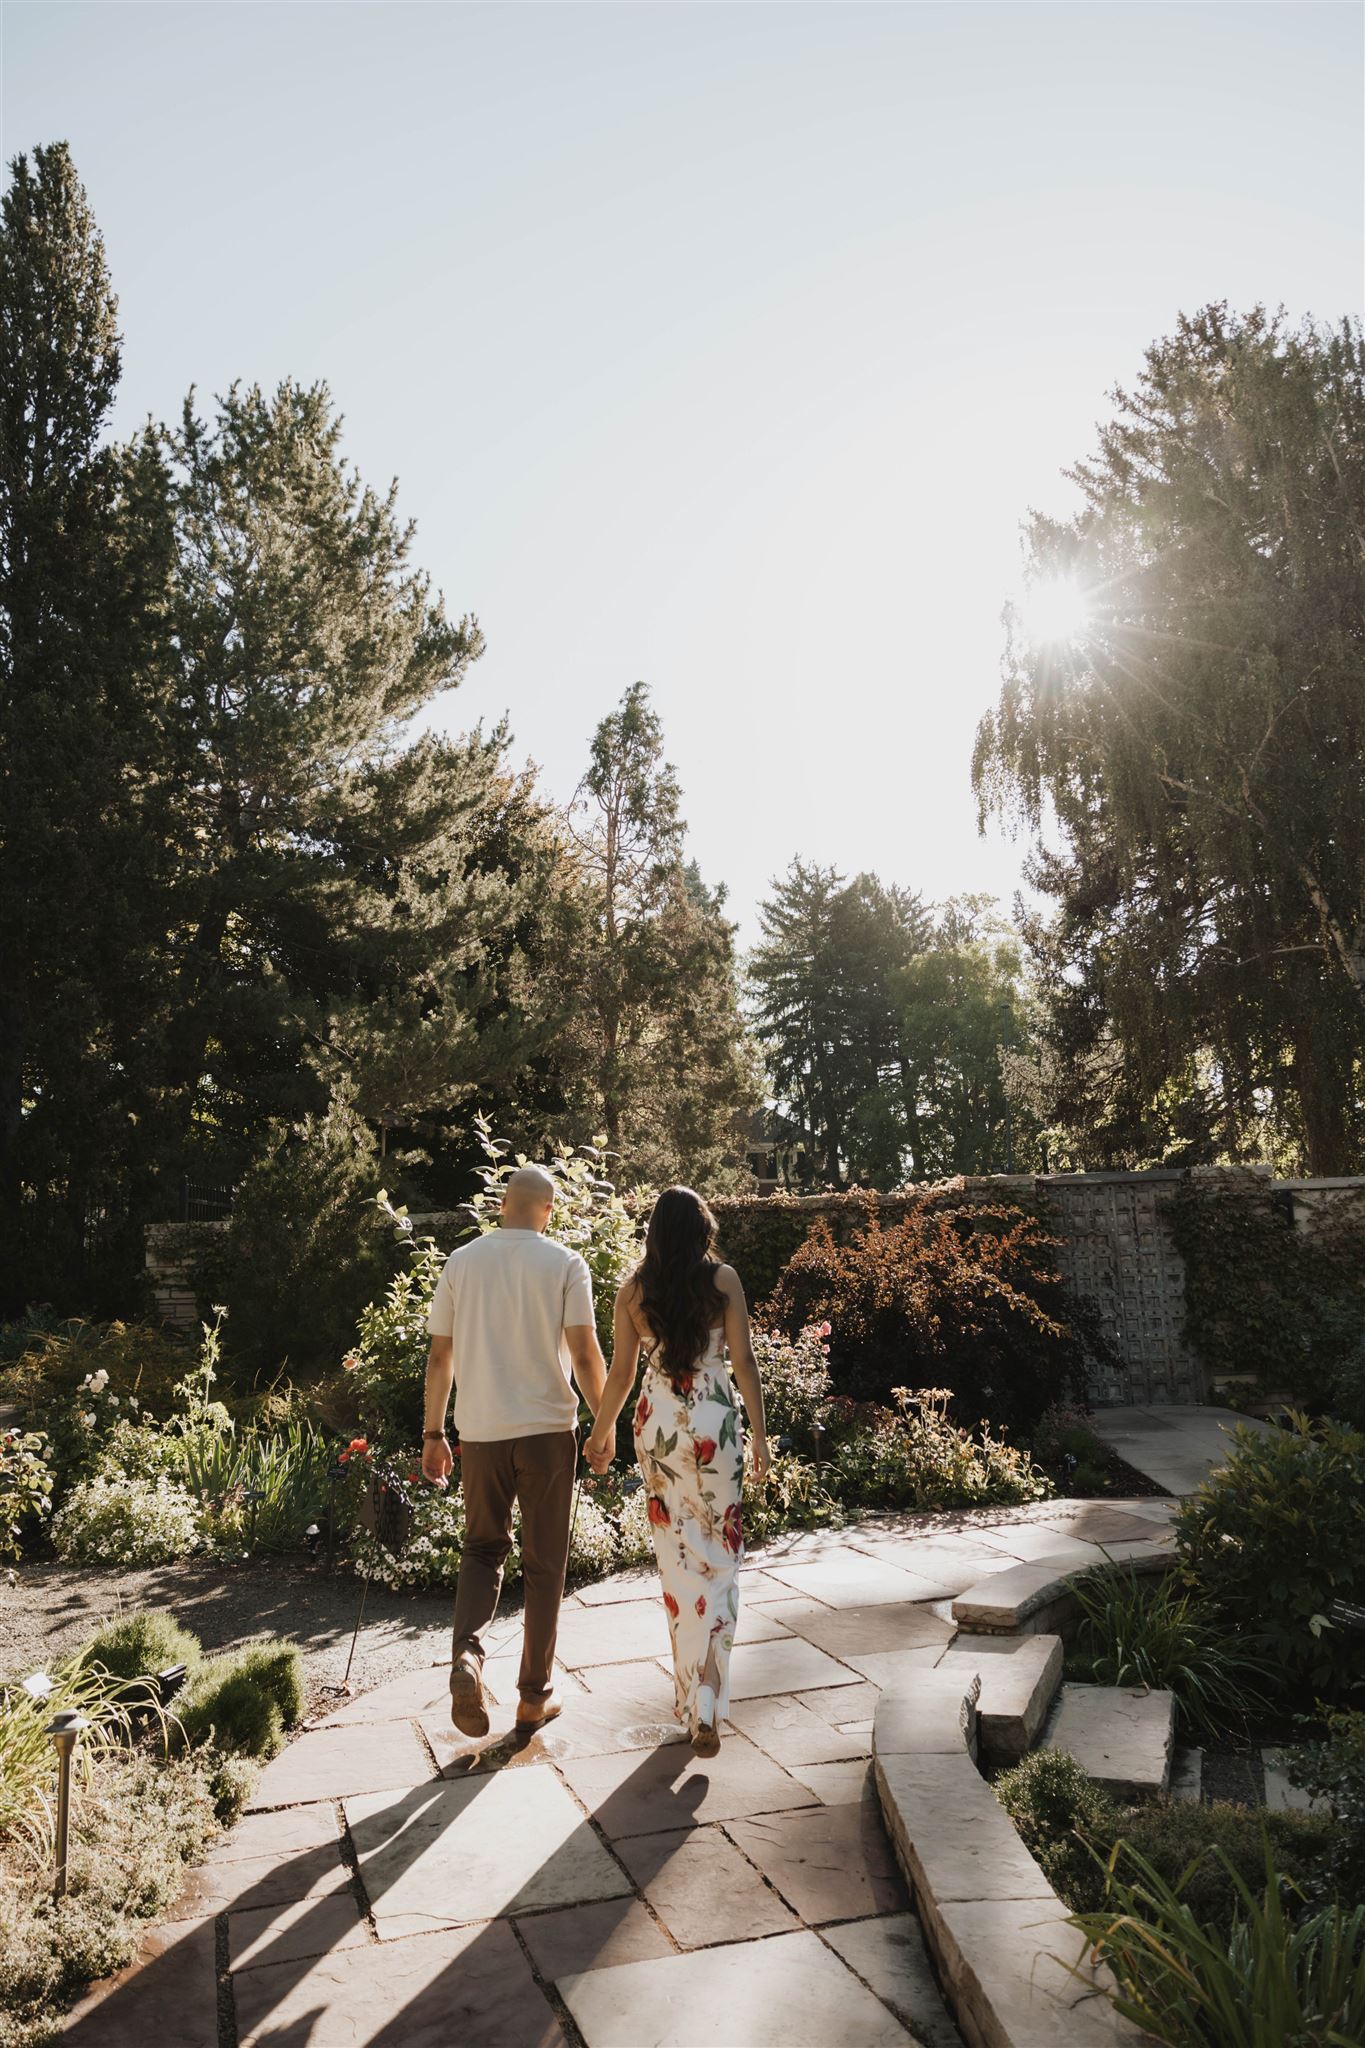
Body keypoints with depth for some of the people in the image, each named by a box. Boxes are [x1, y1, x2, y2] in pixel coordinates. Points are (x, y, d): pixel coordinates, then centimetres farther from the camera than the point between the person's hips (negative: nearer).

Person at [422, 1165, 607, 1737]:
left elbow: (439, 1357, 4)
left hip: (479, 1431, 2)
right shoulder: (565, 1265, -7)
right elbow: (585, 1354, -9)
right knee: (544, 1565, 11)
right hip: (547, 1429, -2)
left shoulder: (460, 1262, 1)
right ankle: (534, 1696, 19)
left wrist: (433, 1434, 12)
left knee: (482, 1549, 19)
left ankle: (467, 1654, -3)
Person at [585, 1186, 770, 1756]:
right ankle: (706, 1707, -2)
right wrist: (759, 1431, 3)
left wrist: (601, 1433, 15)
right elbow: (743, 1361, -5)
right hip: (714, 1421, -2)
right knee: (718, 1557, 6)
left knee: (677, 1558, 15)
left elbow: (621, 1373, 1)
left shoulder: (634, 1288, -1)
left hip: (658, 1422, 2)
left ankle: (690, 1694, 25)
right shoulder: (723, 1279, -5)